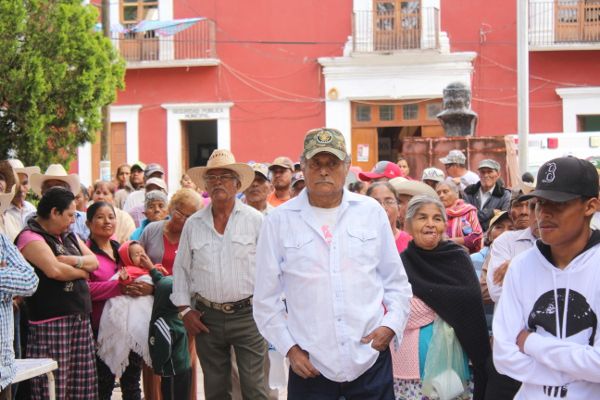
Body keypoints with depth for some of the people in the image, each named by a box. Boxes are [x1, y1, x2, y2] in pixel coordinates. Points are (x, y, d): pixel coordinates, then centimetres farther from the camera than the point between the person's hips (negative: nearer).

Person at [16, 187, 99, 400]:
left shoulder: (68, 235, 19)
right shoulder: (31, 237, -7)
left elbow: (94, 261, 12)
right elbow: (54, 270, -20)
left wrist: (73, 260, -8)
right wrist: (82, 271, -1)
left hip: (80, 317, 8)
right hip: (51, 321, -8)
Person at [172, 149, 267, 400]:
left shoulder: (255, 220, -1)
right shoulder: (193, 224, 8)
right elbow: (181, 269, 14)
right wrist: (184, 310, 7)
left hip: (247, 314, -3)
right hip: (207, 317, 3)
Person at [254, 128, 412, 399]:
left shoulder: (372, 212, 6)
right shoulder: (279, 221, 1)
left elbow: (396, 282, 12)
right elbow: (266, 299, 5)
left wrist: (391, 325, -2)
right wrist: (290, 348, -2)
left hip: (371, 360, 1)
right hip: (310, 367, -1)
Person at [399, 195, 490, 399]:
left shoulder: (458, 258, 4)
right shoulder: (401, 263, 0)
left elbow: (471, 301, -8)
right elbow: (407, 314, -8)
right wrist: (449, 298, -8)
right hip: (413, 361, -1)